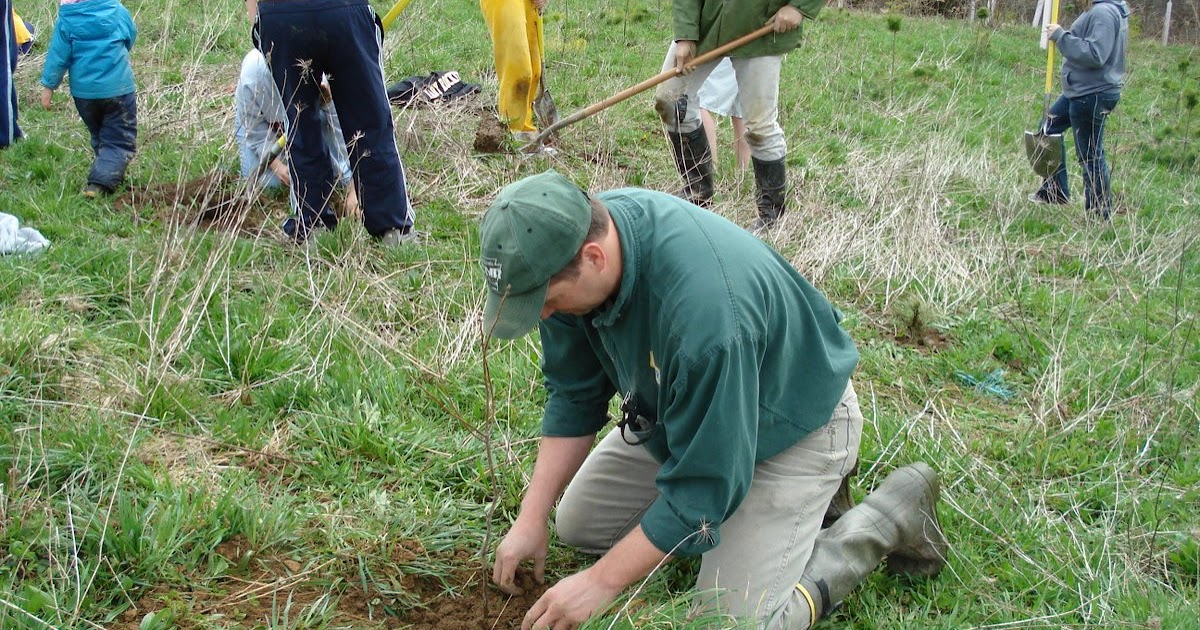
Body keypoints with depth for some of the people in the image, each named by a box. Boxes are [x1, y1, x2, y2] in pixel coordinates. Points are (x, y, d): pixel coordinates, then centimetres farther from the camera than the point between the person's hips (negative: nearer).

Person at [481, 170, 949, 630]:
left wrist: (602, 581, -24)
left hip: (791, 428, -7)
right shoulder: (576, 234, -20)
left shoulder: (704, 308, -44)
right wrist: (531, 518, -8)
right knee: (577, 524, 8)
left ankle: (892, 515, 6)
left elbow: (702, 487, -32)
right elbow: (574, 395, -5)